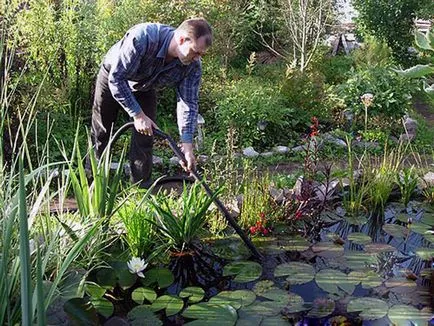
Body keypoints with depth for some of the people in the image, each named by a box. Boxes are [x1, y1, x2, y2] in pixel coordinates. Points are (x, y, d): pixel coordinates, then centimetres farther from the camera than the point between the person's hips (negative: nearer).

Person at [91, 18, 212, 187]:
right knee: (100, 131, 9)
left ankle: (142, 186, 13)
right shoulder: (142, 38, -44)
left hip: (145, 89, 3)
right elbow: (116, 79, -37)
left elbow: (188, 103, -22)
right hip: (112, 77, -3)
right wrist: (137, 115, -36)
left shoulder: (193, 66, -28)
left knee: (145, 138, -3)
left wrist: (187, 144, -31)